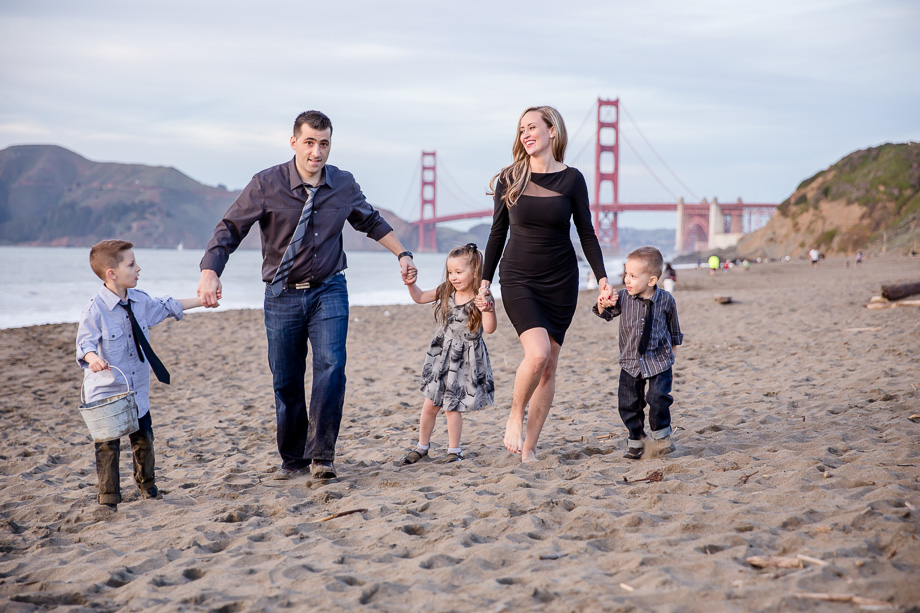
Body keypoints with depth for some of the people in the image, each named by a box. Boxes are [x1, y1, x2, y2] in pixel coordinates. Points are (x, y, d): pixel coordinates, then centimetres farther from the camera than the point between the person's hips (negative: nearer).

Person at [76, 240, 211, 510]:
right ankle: (108, 498, 7)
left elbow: (165, 307, 21)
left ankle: (146, 485, 35)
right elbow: (85, 342, -23)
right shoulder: (95, 310, -17)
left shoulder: (140, 300, 4)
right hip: (105, 392, -6)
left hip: (137, 390, 6)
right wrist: (93, 357, -45)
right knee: (108, 445, -4)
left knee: (143, 439, 14)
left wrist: (200, 301, 26)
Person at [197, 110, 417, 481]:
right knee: (286, 380, 5)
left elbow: (372, 222, 19)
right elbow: (229, 229, -9)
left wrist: (402, 254, 16)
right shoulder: (266, 185, -10)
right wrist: (210, 272, -24)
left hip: (328, 291, 1)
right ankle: (293, 459, 21)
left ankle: (321, 456, -10)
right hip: (282, 295, -1)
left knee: (331, 365, -18)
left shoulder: (344, 185, 0)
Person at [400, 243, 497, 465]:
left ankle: (454, 450, 17)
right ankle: (422, 446, 26)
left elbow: (489, 328, -25)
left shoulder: (481, 298, -16)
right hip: (441, 355, 5)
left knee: (452, 406, 0)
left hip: (466, 360, -5)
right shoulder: (446, 291, 0)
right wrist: (411, 284, -4)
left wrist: (486, 309, -41)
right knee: (430, 405, 9)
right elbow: (420, 298, 14)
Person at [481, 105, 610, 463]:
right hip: (518, 279, -1)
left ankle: (529, 448, 10)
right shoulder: (509, 179, 0)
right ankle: (515, 417, 3)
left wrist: (602, 278, -5)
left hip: (561, 282, 1)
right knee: (537, 353, -22)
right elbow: (498, 233, 6)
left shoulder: (571, 179, -1)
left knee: (549, 366, 1)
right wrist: (485, 280, 5)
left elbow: (586, 233, 4)